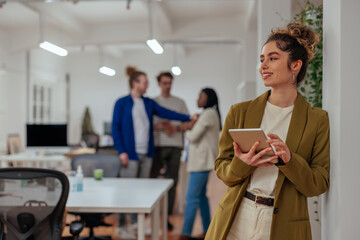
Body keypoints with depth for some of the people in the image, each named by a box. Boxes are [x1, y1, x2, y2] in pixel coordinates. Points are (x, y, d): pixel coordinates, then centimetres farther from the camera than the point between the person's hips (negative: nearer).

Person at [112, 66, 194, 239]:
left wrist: (188, 118, -4)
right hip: (130, 153, -6)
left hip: (146, 153, 6)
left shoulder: (149, 103, 13)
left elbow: (166, 113, 6)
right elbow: (115, 128, -4)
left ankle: (136, 222, 23)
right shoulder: (122, 103, -3)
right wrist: (121, 151, -11)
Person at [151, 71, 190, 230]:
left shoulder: (180, 102, 15)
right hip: (158, 145, -2)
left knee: (172, 183, 2)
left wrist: (175, 128, -7)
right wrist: (160, 127, -13)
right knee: (151, 178, -6)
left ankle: (167, 217, 9)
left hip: (175, 146, 2)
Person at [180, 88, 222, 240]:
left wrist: (187, 132, 4)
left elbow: (193, 136, -15)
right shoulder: (210, 114, 19)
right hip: (201, 160, 11)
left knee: (192, 197, -10)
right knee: (201, 196, 14)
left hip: (202, 160, -11)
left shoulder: (208, 114, -13)